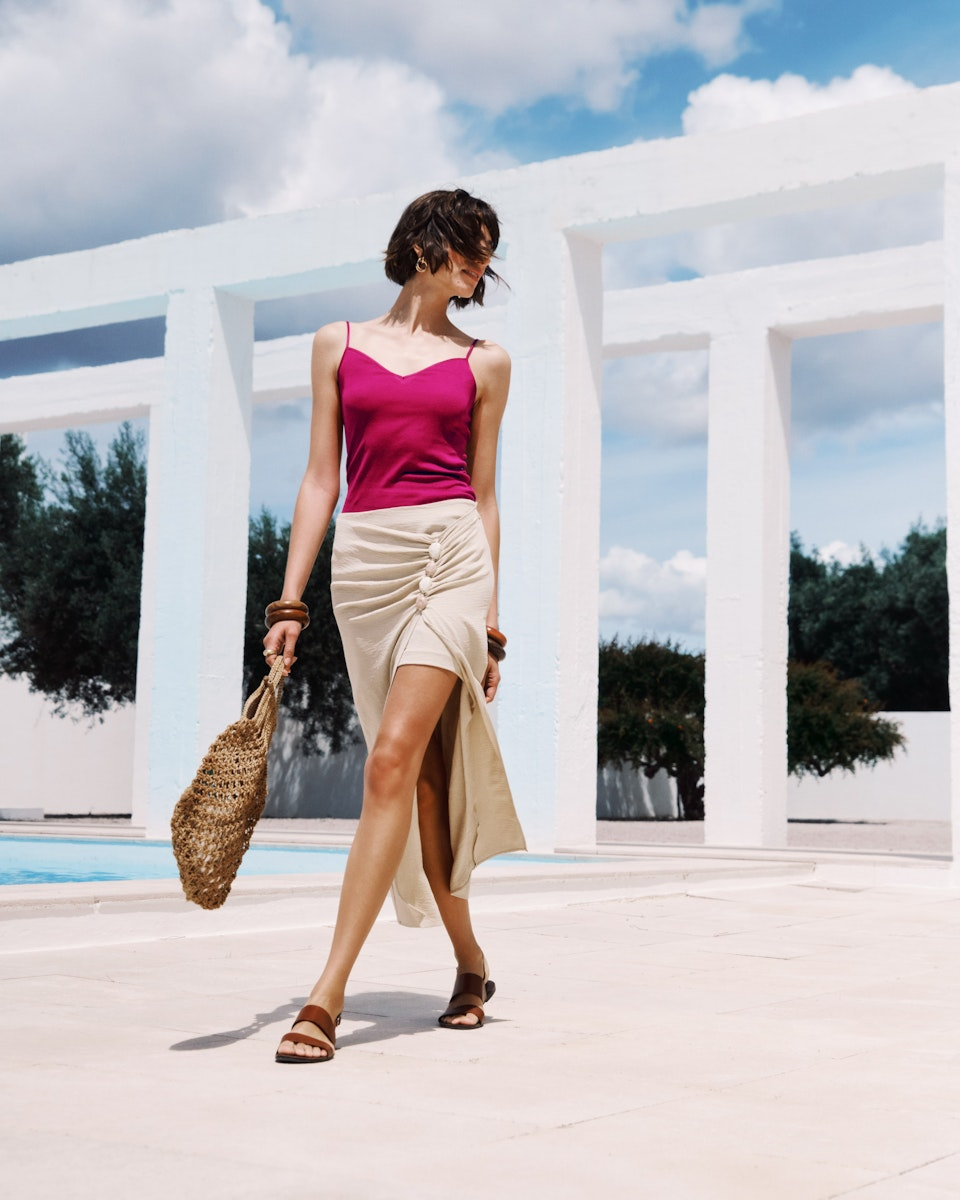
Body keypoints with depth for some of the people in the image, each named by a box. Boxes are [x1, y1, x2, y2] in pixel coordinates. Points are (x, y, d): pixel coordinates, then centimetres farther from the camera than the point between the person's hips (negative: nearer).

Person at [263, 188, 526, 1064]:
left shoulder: (484, 362, 11)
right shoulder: (339, 345, 13)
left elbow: (484, 496, 12)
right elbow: (321, 479, 10)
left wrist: (492, 625, 8)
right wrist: (290, 603, 3)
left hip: (450, 553, -2)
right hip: (365, 560, 2)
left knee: (394, 761, -15)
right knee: (420, 775, 5)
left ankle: (327, 997, -16)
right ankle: (471, 965, 22)